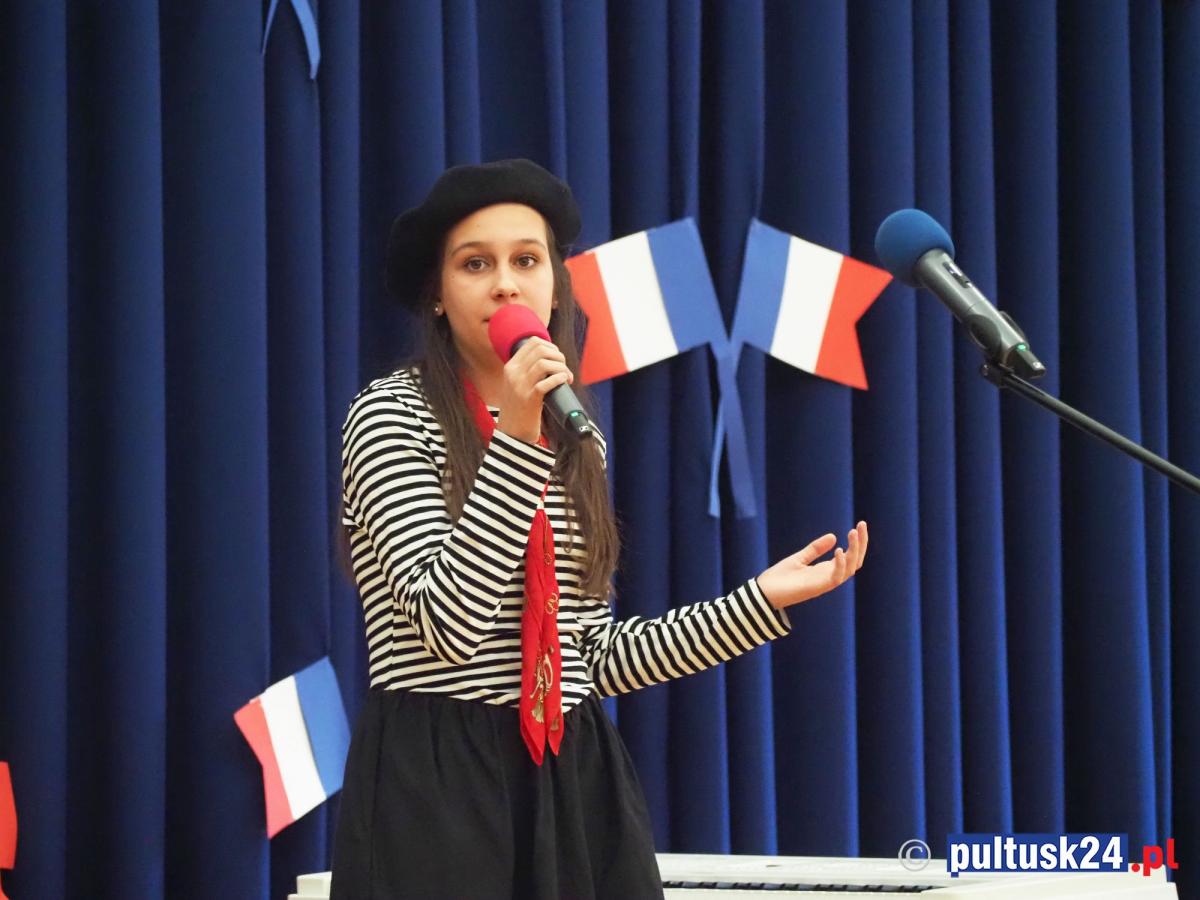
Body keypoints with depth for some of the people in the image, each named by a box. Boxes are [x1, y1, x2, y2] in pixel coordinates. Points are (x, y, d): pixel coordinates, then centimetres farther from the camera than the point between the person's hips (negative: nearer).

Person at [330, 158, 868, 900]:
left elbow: (592, 660, 12)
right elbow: (446, 624, -18)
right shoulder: (392, 415, -5)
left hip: (574, 782, 6)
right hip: (439, 783, -6)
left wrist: (763, 600, 10)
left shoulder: (574, 436, 14)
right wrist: (515, 442, -20)